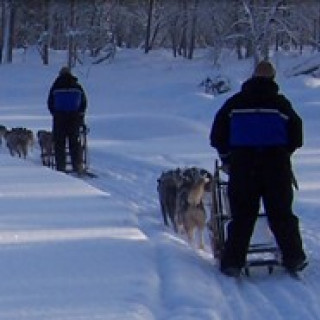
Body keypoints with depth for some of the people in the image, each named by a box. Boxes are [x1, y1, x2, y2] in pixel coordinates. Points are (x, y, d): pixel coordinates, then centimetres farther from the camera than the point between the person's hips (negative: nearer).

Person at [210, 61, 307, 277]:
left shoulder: (235, 102, 4)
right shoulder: (281, 103, 2)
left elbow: (218, 135, 5)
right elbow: (296, 135, 3)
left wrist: (226, 156, 17)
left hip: (242, 164, 0)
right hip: (276, 164, 0)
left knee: (241, 216, 3)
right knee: (281, 214, 7)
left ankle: (233, 262, -1)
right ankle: (294, 259, 9)